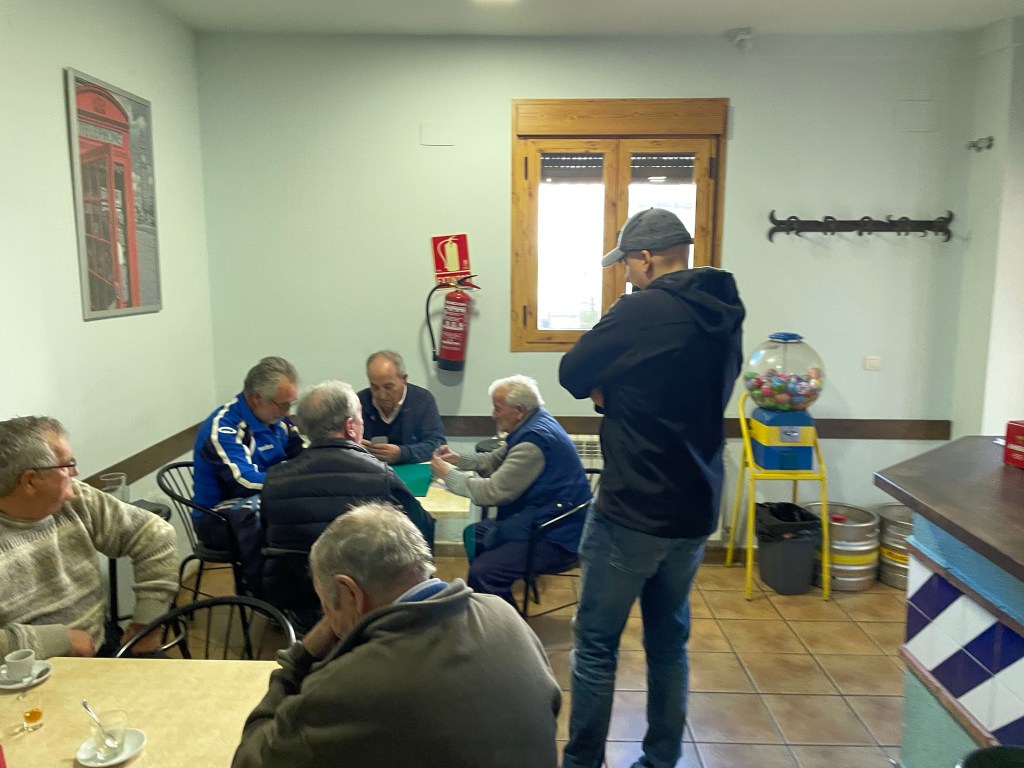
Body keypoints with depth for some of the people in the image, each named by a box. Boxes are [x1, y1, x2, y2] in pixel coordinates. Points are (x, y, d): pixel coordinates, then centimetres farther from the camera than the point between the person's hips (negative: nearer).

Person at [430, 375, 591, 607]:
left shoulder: (534, 440, -25)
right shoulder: (532, 424, 6)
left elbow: (493, 492, -23)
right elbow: (495, 460, 17)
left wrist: (448, 474, -12)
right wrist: (459, 460, 3)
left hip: (555, 537, -11)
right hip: (544, 520, 11)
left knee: (483, 572, -23)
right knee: (473, 535, 19)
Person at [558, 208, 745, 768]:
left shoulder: (642, 310, -17)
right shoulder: (725, 314, 6)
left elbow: (571, 374, -9)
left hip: (632, 510, -7)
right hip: (696, 509, 8)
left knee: (596, 644, 7)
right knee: (669, 640, 19)